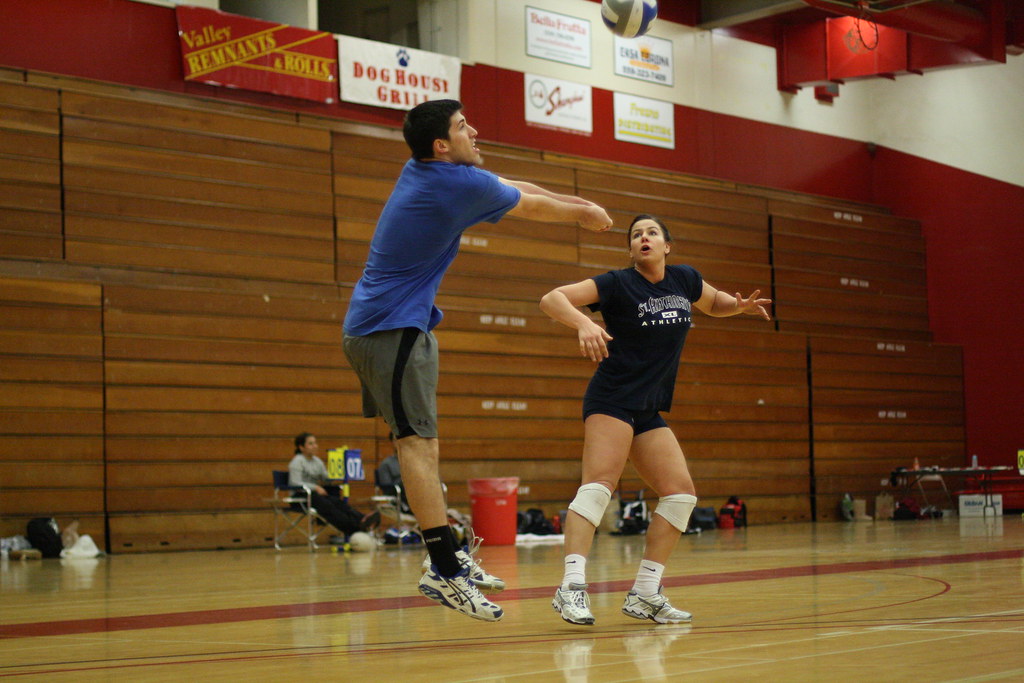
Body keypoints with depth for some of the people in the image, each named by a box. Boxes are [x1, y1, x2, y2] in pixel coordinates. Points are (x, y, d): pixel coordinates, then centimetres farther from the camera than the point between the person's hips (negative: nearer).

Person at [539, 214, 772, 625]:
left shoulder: (684, 280, 12)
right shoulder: (618, 284, -5)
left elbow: (715, 303, 33)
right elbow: (551, 300, -13)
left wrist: (740, 305, 9)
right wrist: (584, 324, -33)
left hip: (649, 413, 7)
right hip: (611, 401, -7)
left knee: (681, 493, 0)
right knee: (599, 484, -25)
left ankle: (644, 595, 4)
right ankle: (572, 587, -35)